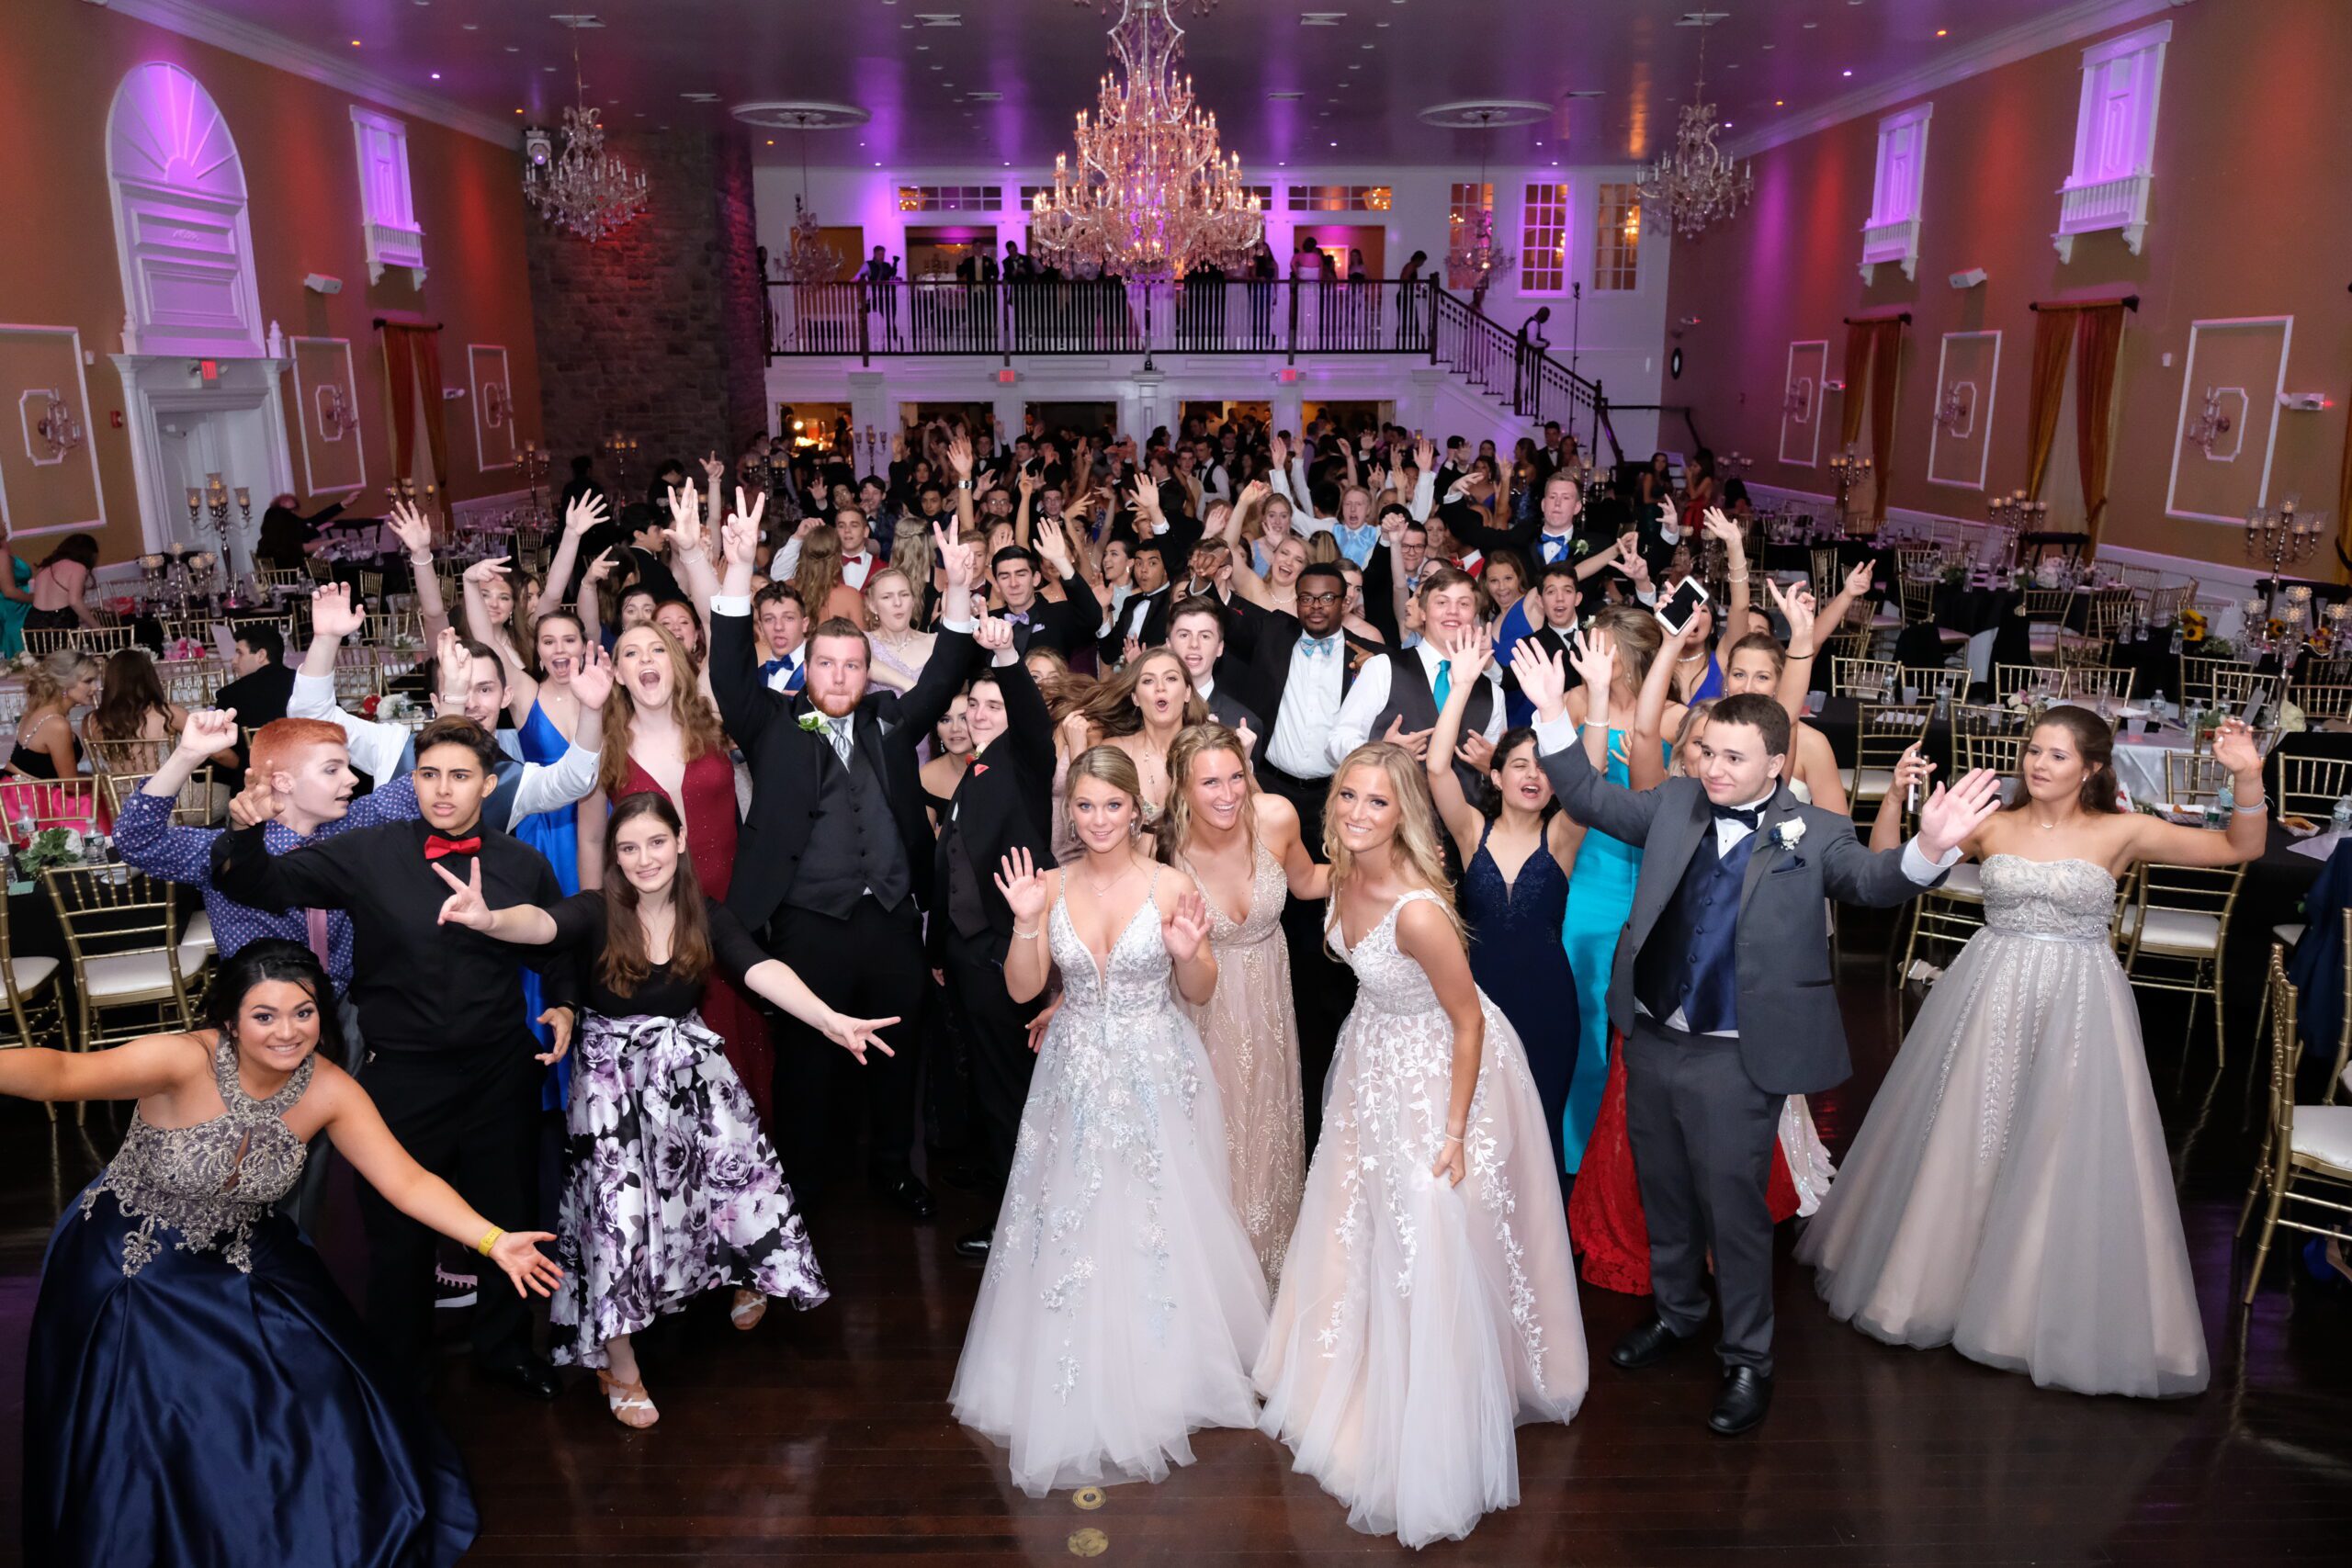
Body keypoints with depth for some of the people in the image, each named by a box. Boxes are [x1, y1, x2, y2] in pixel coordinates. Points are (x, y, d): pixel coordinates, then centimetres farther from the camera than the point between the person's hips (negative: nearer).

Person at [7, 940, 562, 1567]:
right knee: (151, 1452, 3)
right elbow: (64, 1073, -42)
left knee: (309, 1419, 2)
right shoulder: (186, 1060, -28)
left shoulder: (329, 1091, -16)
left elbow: (407, 1181, -17)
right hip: (127, 1269, -3)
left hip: (241, 1268, 3)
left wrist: (492, 1241, -29)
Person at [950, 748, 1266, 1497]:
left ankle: (1166, 1370, 27)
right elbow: (1022, 990, -1)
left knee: (1159, 1222, 5)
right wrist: (1027, 924, -16)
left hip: (1156, 1077, -2)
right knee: (1074, 1227, 9)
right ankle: (1083, 1384, 28)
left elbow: (1199, 993, -1)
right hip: (1076, 1079, 2)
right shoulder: (1052, 886, -1)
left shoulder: (1170, 886, -8)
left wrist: (1188, 952, -21)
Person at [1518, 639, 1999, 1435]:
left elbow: (1872, 878, -23)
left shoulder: (1813, 833, -9)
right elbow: (1592, 799, 8)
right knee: (1662, 1189, 21)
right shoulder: (1677, 804, 2)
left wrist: (1930, 848, -45)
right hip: (1651, 1039, 5)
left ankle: (1747, 1360, 25)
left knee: (1733, 1203, 5)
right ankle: (1676, 1312, 45)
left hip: (1736, 1057, -5)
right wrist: (1554, 713, -3)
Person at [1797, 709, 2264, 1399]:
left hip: (2077, 1007, -1)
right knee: (1957, 1145, 10)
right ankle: (1936, 1274, 31)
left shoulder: (2121, 832, -2)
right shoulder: (1991, 827, 1)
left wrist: (2248, 779, -18)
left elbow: (2240, 849, -2)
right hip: (1988, 998, 2)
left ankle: (2051, 1310, 24)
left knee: (2065, 1159, 3)